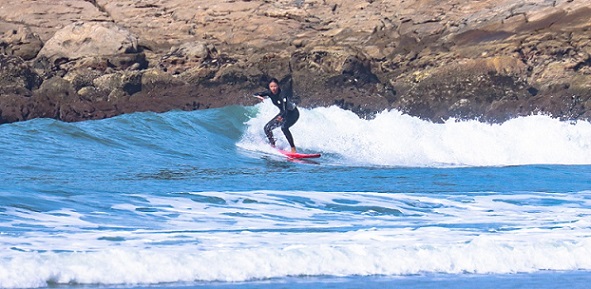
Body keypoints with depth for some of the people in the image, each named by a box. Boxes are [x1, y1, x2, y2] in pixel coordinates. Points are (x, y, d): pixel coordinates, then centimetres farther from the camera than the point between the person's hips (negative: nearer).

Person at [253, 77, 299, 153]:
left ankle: (293, 149, -30)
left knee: (284, 127, -33)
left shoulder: (282, 93, -30)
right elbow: (256, 94, -6)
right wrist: (259, 96, -30)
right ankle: (273, 146, 12)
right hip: (283, 113, 8)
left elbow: (285, 105, -42)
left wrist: (282, 116, -58)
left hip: (293, 113, -8)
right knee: (267, 128, -2)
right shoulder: (270, 93, -10)